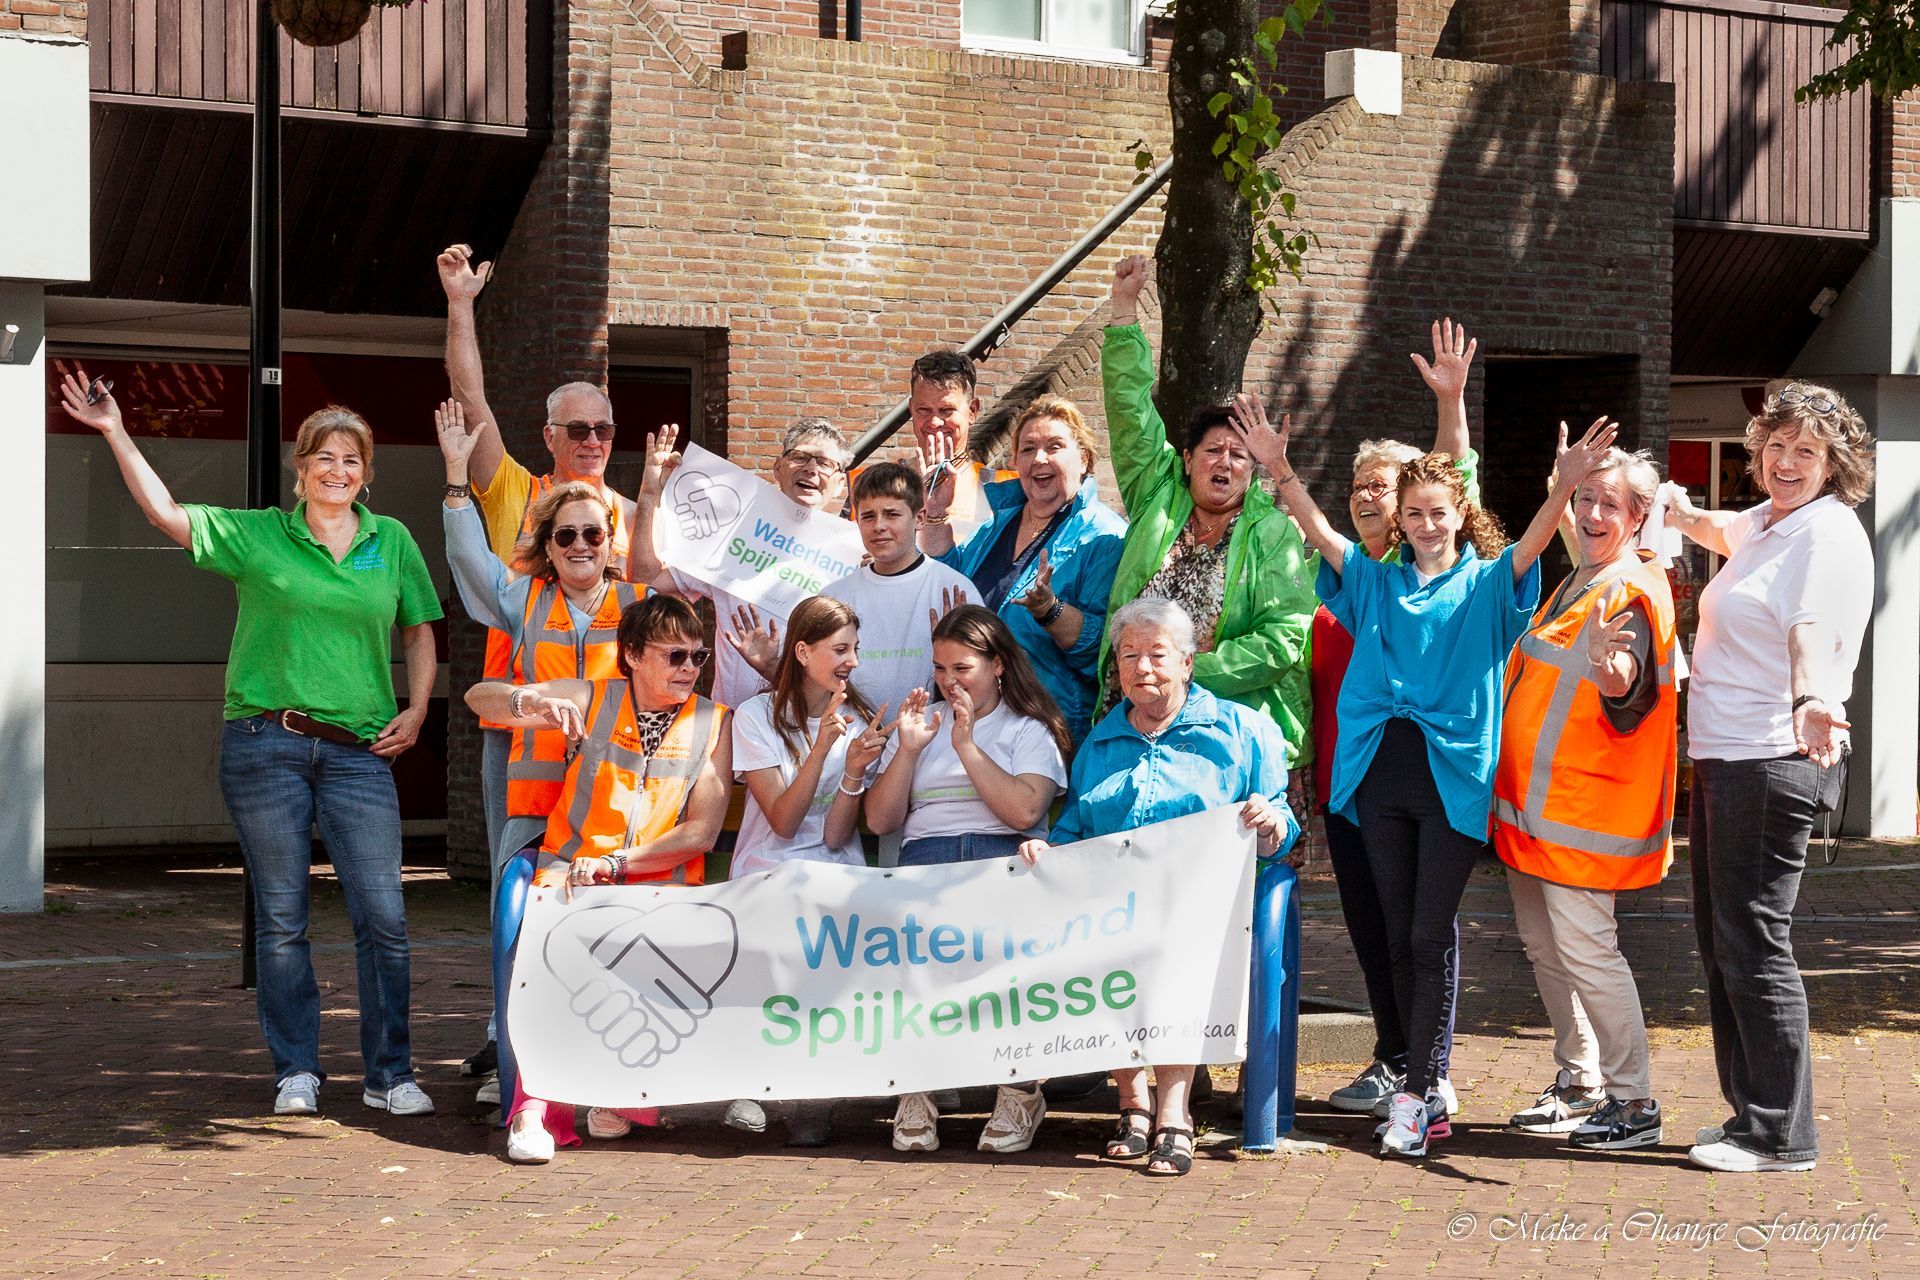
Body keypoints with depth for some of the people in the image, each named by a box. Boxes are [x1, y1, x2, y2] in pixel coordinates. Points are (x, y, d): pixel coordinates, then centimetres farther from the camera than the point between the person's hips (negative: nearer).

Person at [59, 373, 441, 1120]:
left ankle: (390, 1076, 4)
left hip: (359, 751, 1)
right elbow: (166, 513, 2)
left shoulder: (392, 542, 11)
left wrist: (416, 709, 6)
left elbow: (419, 632, 19)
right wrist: (116, 434, -3)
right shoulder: (258, 536, 6)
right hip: (266, 745, -1)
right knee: (280, 919, 3)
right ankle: (296, 1073, 12)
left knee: (383, 918, -5)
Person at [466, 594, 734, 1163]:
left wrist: (616, 862, -13)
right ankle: (537, 1108, -34)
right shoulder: (592, 700, 7)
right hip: (572, 872, 0)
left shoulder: (713, 723, 7)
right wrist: (532, 701, -19)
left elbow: (702, 832, -1)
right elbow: (480, 697, 4)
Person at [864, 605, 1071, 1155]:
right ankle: (915, 1088, -19)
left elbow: (1024, 811, -3)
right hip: (925, 857, 2)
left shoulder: (1028, 729, 18)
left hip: (1005, 858, -2)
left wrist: (967, 746, -3)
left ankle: (1020, 1087, -19)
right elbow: (879, 819, 16)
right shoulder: (921, 723, 28)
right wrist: (908, 749, 5)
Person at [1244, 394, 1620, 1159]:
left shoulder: (1486, 585, 7)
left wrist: (1565, 488, -30)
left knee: (1431, 935, -7)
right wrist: (1277, 468, -13)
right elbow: (1319, 531, 3)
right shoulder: (1377, 585, 15)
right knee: (1399, 936, 5)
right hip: (1383, 767, 4)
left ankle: (1416, 1095, -5)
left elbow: (1531, 545, -11)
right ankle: (1425, 1085, 13)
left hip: (1454, 772, -3)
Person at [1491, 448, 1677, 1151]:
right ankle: (1579, 1084, 27)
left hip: (1581, 803, -10)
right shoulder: (1579, 582, 14)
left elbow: (1630, 690, -36)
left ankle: (1634, 1102, -2)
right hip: (1532, 802, 10)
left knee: (1585, 947, -10)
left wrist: (1611, 667, -56)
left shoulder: (1633, 591, -16)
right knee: (1544, 943, 15)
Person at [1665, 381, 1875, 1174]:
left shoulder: (1827, 531, -12)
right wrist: (1684, 517, 23)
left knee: (1752, 944, -8)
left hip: (1772, 764, -10)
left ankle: (1783, 1136, -1)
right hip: (1722, 758, 10)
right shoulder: (1767, 521, 16)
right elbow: (1721, 534, 42)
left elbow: (1813, 631, -31)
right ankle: (1751, 1112, 24)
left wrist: (1814, 702, -49)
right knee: (1721, 942, 15)